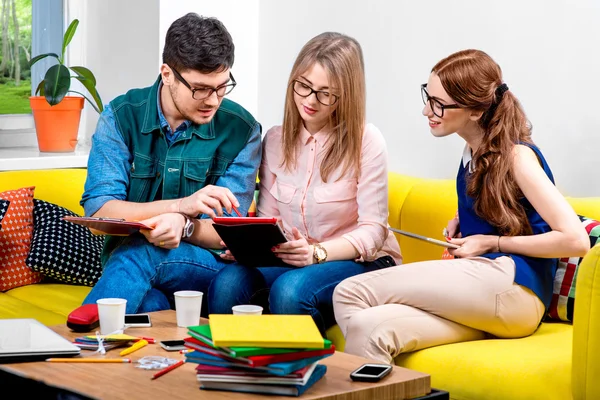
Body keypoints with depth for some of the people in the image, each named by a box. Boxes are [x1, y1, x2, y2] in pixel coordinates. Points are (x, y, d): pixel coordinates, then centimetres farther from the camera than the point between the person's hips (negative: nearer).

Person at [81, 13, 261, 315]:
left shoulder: (242, 130, -4)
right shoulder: (121, 116, -2)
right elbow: (98, 212, -12)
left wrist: (183, 225, -30)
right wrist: (182, 205, -27)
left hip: (209, 267, 1)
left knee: (141, 251, -33)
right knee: (148, 304, -38)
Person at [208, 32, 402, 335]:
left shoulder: (366, 141, -9)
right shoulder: (276, 139, 7)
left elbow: (372, 231, -11)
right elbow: (267, 218, 9)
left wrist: (317, 252, -27)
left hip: (360, 263, -3)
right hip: (291, 261, 4)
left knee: (290, 289, -36)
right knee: (227, 283, -28)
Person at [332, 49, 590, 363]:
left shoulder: (516, 156, -6)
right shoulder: (474, 150, 16)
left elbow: (575, 240, -14)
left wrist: (492, 243, -8)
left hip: (514, 288, -7)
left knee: (350, 295, -16)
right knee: (369, 327, -22)